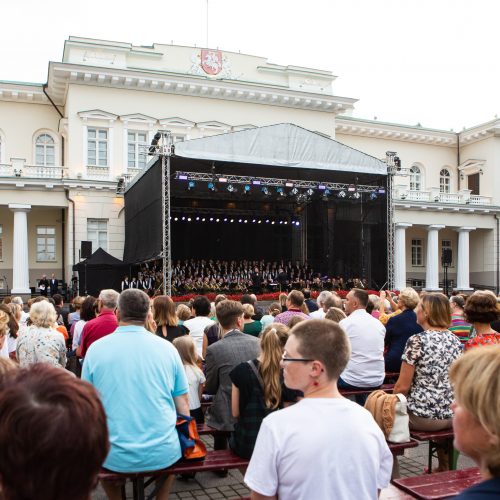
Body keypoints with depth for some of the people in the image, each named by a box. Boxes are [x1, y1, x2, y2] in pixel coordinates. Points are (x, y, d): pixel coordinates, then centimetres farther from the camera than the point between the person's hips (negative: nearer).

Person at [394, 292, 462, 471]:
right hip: (452, 416, 6)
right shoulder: (455, 340, 4)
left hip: (422, 416, -6)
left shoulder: (417, 341, -15)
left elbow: (403, 386, -12)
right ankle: (445, 468, 45)